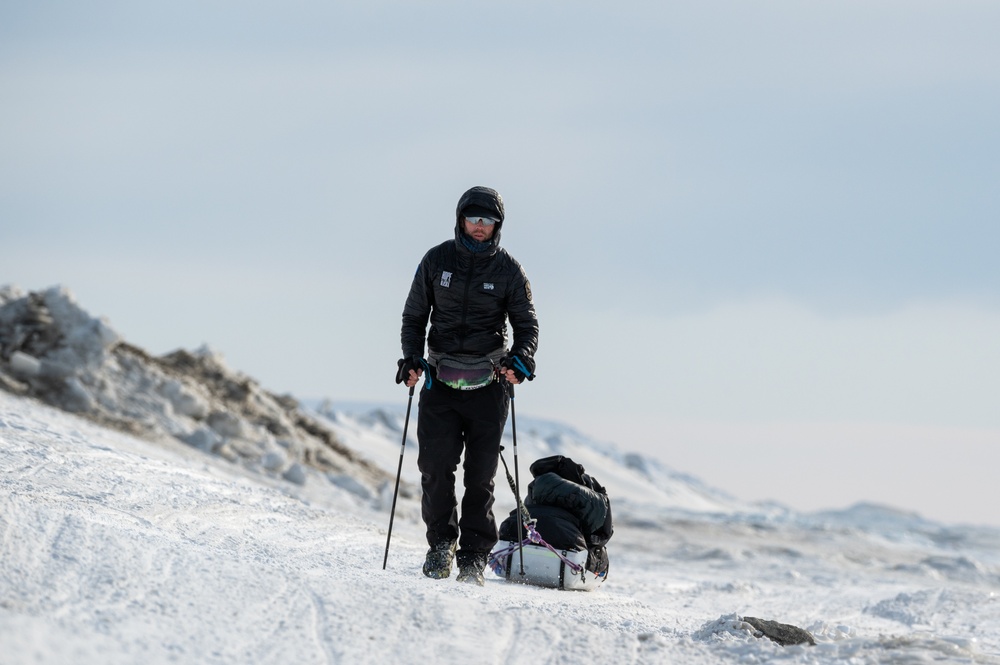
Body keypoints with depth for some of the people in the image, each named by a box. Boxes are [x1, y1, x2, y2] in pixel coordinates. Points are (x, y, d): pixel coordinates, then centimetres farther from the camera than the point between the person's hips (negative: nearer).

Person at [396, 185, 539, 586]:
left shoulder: (507, 270, 3)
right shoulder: (436, 261, 6)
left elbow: (526, 323, 6)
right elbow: (414, 316, 12)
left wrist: (521, 358, -15)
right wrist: (412, 358, -4)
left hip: (488, 384, -1)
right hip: (440, 379, 1)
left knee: (480, 475, -1)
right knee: (435, 467, -9)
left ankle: (473, 557, 6)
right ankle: (441, 543, 9)